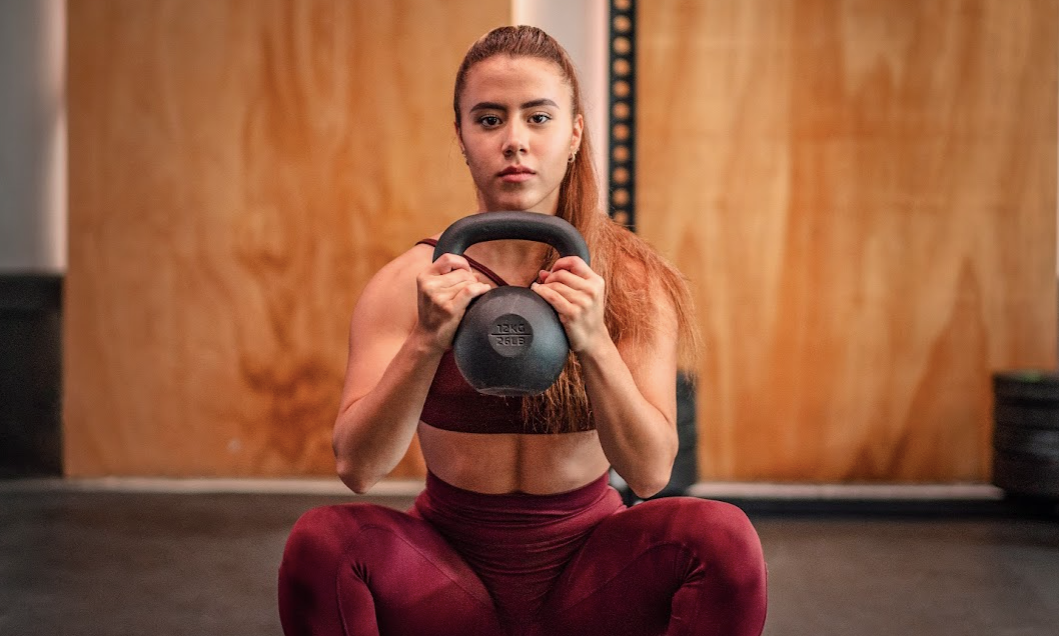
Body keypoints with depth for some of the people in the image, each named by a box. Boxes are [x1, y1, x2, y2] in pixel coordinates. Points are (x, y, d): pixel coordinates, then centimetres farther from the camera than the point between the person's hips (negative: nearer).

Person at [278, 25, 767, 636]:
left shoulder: (634, 281, -5)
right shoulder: (409, 283, -6)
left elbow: (651, 471, -14)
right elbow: (358, 466, -14)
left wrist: (593, 343, -30)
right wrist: (426, 343, -29)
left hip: (587, 563, 0)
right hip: (451, 560, 0)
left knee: (724, 536, -28)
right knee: (320, 540, -29)